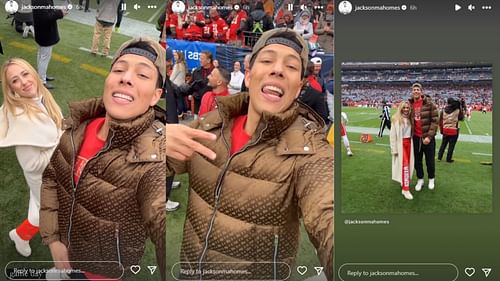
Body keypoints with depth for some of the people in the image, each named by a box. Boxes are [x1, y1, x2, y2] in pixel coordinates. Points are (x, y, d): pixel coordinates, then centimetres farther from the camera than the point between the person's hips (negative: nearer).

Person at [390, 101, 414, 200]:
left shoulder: (409, 118, 7)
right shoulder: (396, 119, -9)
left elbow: (411, 131, 9)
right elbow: (393, 135, -9)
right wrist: (394, 149, -11)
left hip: (409, 143, 5)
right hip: (401, 143, -5)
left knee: (408, 164, 9)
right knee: (405, 165, -10)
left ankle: (404, 183, 26)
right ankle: (406, 189, -9)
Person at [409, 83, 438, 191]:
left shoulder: (429, 103, -11)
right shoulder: (410, 104, 1)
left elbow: (435, 121, -12)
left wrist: (429, 136, -17)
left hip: (427, 137, -3)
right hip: (415, 138, 3)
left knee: (430, 160, 10)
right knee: (417, 160, 13)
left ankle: (431, 179, 31)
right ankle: (420, 179, 31)